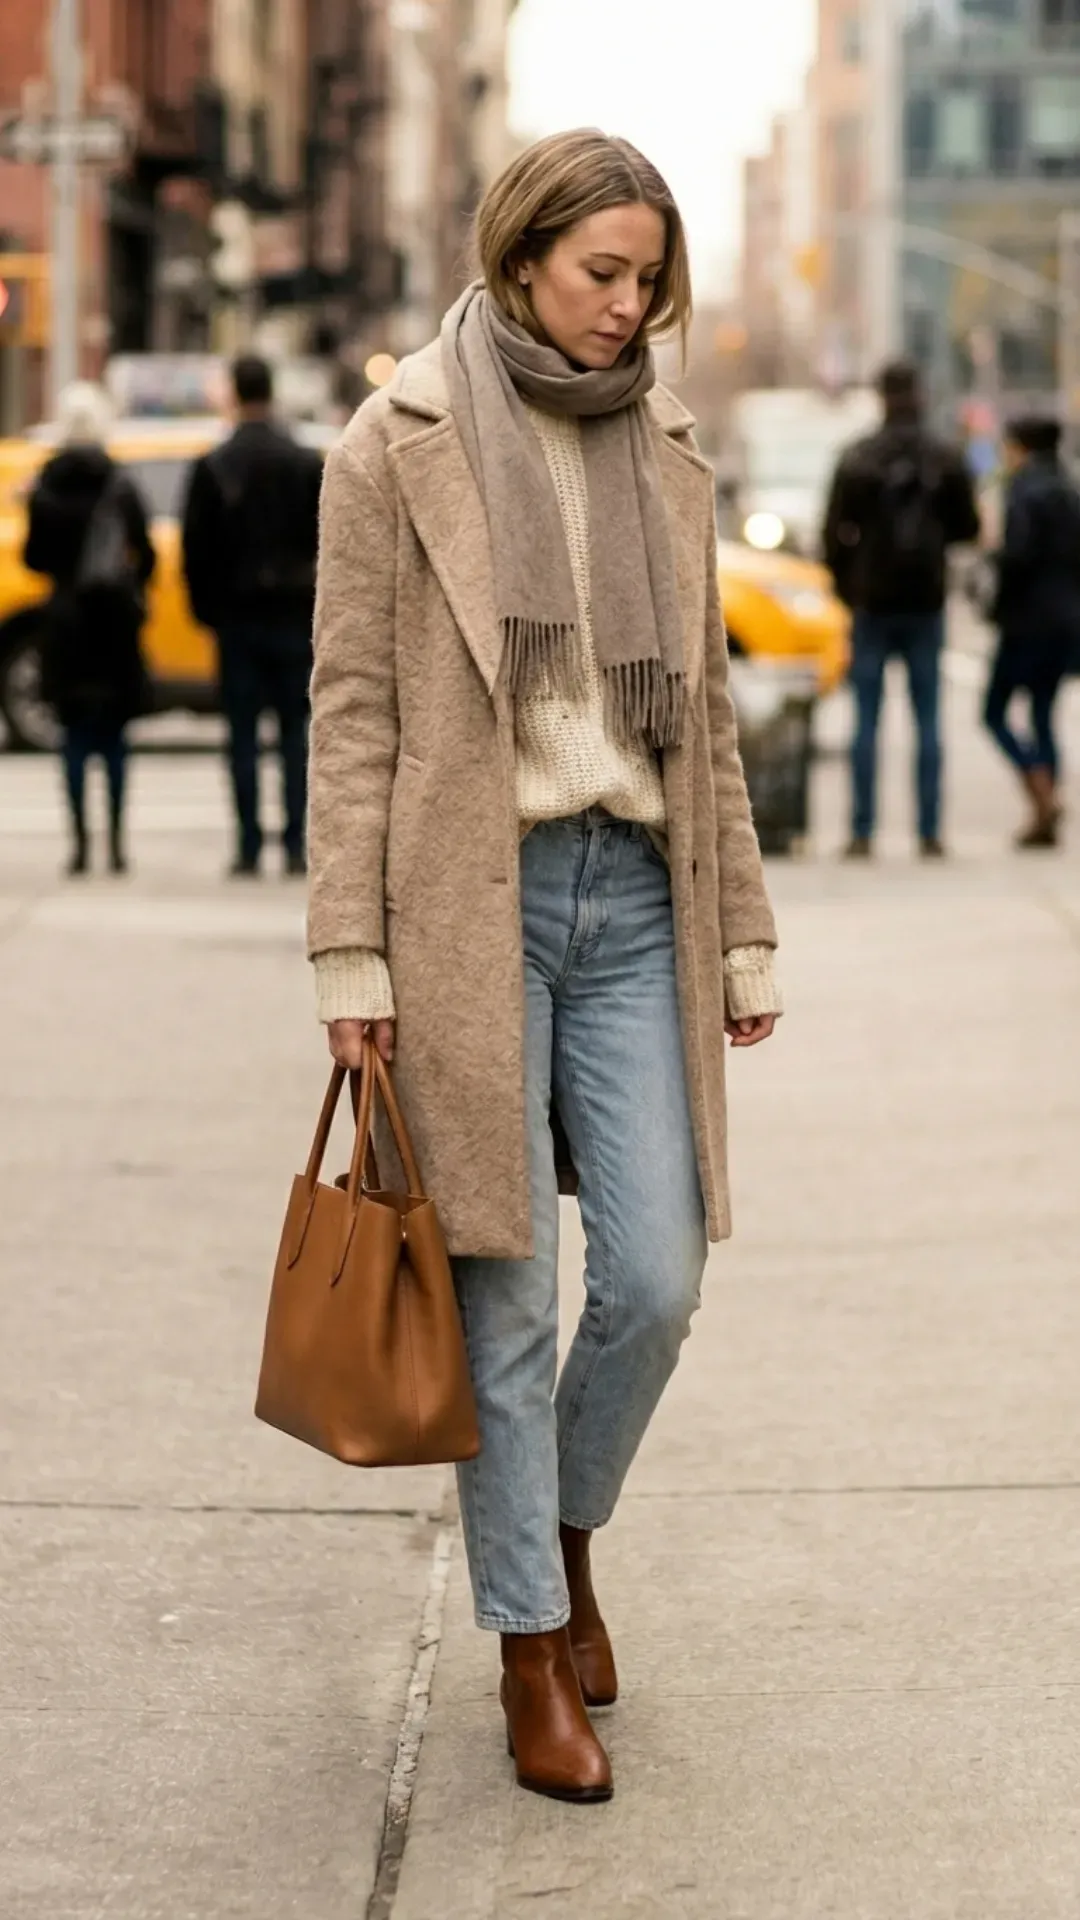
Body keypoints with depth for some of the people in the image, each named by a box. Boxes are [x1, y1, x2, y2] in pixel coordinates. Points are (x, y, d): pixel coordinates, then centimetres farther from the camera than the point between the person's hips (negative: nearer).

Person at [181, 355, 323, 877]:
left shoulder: (213, 468, -3)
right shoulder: (307, 465, -2)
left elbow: (196, 547, -2)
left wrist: (205, 609, 8)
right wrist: (320, 602, 9)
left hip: (236, 617, -1)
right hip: (293, 615, 1)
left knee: (243, 735, 3)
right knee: (295, 733, 5)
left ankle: (249, 847, -1)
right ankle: (295, 846, 0)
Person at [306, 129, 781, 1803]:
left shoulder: (665, 453, 11)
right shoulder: (400, 444, -2)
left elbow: (705, 707, 15)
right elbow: (352, 707, -4)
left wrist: (743, 933, 12)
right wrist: (352, 953, -9)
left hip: (633, 903, 4)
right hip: (471, 905, -4)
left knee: (657, 1278, 0)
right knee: (506, 1300, 0)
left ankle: (568, 1538, 28)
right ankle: (533, 1654, 12)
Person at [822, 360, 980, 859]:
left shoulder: (856, 461, -5)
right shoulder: (947, 461, -1)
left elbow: (836, 533, -4)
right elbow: (967, 527, 4)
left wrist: (846, 585, 10)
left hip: (873, 601, -1)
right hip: (926, 602, 1)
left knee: (866, 721, 2)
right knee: (928, 719, 4)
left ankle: (862, 832, -1)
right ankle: (930, 832, 2)